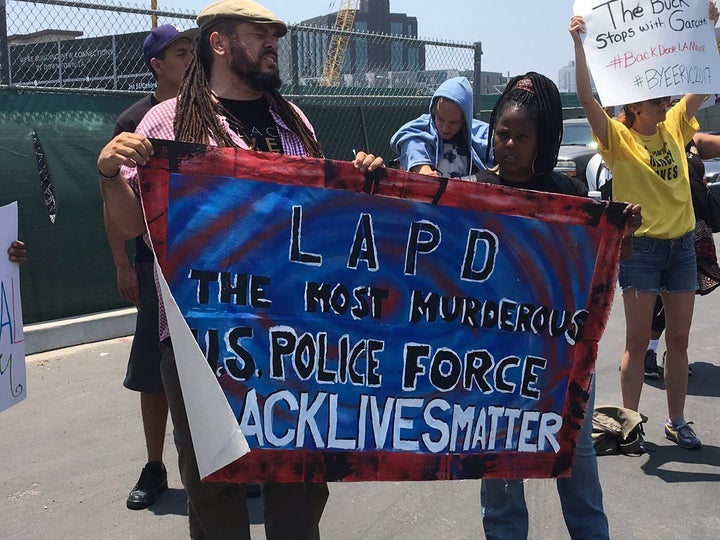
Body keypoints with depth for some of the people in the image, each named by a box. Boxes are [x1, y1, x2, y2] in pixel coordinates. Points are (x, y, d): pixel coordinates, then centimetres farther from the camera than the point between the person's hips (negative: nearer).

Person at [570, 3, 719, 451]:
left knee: (679, 339, 10)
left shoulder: (674, 127, 6)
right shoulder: (618, 137, -8)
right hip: (641, 246, -5)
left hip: (681, 245, 5)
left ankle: (677, 422, 22)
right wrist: (579, 44, -30)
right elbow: (587, 98, -22)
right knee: (638, 341, 2)